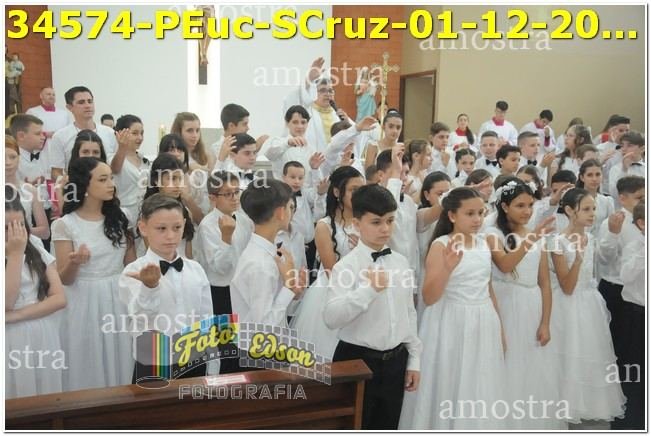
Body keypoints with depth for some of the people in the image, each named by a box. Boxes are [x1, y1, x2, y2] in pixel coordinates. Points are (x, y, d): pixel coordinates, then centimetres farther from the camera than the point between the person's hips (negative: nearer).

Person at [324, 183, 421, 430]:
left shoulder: (401, 262, 3)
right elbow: (331, 318, -27)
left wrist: (413, 359, 10)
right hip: (357, 361, -5)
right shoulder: (346, 266, -16)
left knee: (387, 427, 19)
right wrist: (369, 289, -35)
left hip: (395, 361, 5)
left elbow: (409, 313, 10)